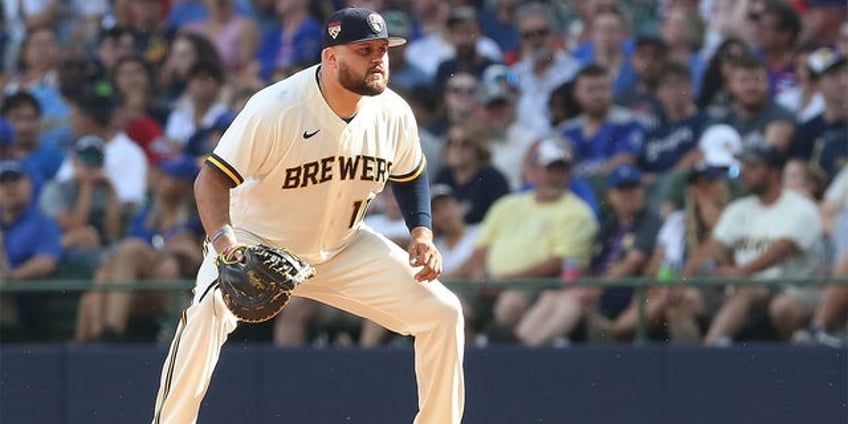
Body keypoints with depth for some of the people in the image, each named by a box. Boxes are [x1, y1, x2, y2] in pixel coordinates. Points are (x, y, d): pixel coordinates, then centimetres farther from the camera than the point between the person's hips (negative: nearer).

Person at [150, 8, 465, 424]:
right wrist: (223, 238, -46)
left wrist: (421, 233, -6)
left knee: (442, 312, -4)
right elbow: (213, 177, -28)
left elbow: (409, 176, 11)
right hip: (257, 241, -5)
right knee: (209, 309, -34)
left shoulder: (394, 114, -10)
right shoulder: (275, 108, -27)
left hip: (343, 249, 5)